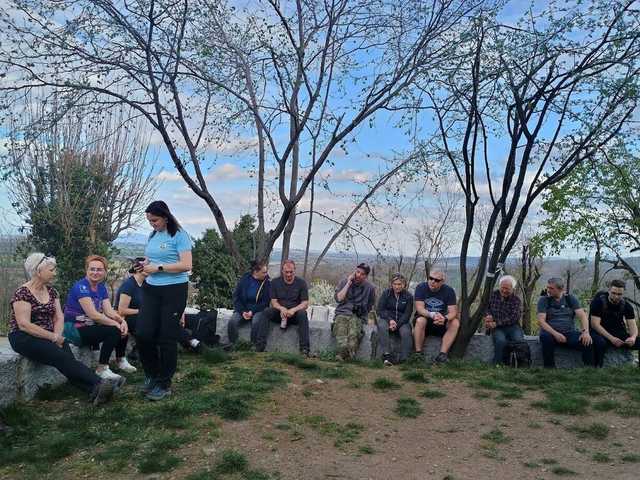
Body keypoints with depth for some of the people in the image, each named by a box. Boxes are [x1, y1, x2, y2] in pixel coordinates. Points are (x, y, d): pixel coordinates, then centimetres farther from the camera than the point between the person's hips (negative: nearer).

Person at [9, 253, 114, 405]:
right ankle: (99, 383, -40)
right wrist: (53, 337, -19)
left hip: (48, 337, 6)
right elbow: (24, 325, -19)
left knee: (67, 359, -24)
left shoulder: (51, 291, 10)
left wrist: (57, 336, -11)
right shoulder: (22, 293, -11)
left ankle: (95, 391, -42)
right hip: (23, 338, -6)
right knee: (63, 358, -29)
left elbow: (59, 317, 8)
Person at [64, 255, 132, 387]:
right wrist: (116, 324, -24)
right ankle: (102, 369, -14)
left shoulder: (101, 287, 7)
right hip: (74, 328, -8)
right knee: (113, 331, -24)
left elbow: (109, 311, -1)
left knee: (123, 328, -4)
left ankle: (121, 361, 14)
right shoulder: (81, 286, -18)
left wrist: (122, 321, -20)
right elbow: (93, 314, -25)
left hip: (90, 326, 8)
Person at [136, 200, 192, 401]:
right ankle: (151, 375, 21)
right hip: (151, 289, 6)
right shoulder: (152, 235, 13)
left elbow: (186, 265, -16)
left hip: (174, 290, -6)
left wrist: (158, 268, -18)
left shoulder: (179, 235, -8)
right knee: (143, 334, -2)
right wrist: (144, 265, 3)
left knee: (167, 338, 1)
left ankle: (164, 385, 15)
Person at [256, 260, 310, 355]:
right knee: (266, 311, -27)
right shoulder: (275, 282, 6)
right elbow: (273, 301, 0)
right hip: (279, 312, 2)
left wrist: (293, 310, -25)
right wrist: (281, 308, -23)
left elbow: (305, 303, -5)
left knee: (302, 314, -34)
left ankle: (304, 349, -36)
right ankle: (259, 346, -31)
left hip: (294, 313, -1)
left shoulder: (301, 283, 1)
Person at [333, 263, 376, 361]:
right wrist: (348, 283, 0)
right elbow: (338, 298, 0)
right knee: (340, 329, -35)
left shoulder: (370, 288, 14)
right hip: (342, 313, 0)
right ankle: (344, 349, -55)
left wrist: (362, 310, 11)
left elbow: (370, 305, 27)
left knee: (354, 333, -34)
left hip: (358, 316, 0)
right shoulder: (344, 282, 13)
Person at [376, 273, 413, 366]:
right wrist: (390, 320, -17)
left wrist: (397, 324, -18)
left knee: (406, 332, -33)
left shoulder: (408, 296, 4)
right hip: (387, 319, 0)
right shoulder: (386, 293, 5)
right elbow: (380, 310, 1)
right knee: (382, 326, -34)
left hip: (402, 321, 0)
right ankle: (386, 355, -39)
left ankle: (404, 359, -28)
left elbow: (407, 314, -2)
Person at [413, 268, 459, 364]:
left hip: (441, 323, 2)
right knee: (420, 320, -34)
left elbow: (453, 311, -15)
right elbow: (419, 308, -20)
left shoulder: (449, 290, -7)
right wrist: (432, 315, -39)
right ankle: (418, 353, -28)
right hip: (425, 318, -2)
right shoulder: (421, 287, -10)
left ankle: (443, 354, -28)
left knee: (455, 323, -25)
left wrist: (444, 318, -38)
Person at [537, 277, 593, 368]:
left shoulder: (571, 299, 11)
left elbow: (582, 315, 0)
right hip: (551, 333, -2)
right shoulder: (544, 300, 4)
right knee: (546, 337, -36)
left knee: (587, 341, -25)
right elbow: (541, 321, -8)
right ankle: (549, 368, -25)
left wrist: (585, 331, -20)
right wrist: (555, 333, -24)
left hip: (569, 333, 2)